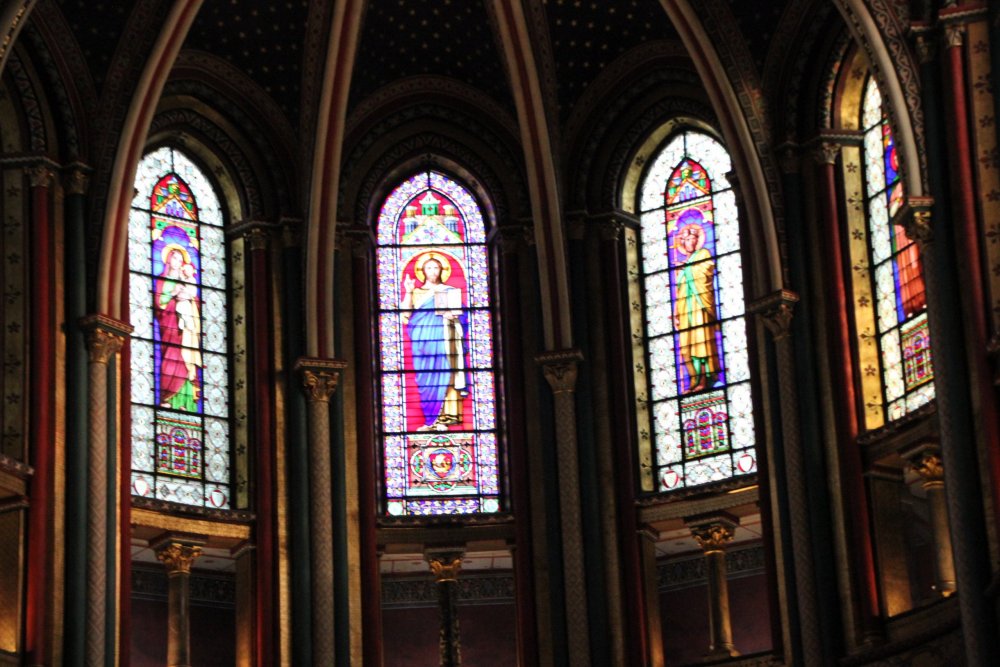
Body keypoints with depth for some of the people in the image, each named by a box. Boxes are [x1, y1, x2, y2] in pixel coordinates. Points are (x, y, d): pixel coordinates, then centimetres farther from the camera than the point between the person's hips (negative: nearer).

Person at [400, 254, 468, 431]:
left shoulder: (448, 291, 13)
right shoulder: (416, 293, 15)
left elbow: (459, 313, 9)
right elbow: (405, 314, 2)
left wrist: (450, 314, -11)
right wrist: (408, 292, -4)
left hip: (442, 337, -1)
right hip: (422, 338, 1)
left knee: (442, 375, -9)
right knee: (425, 377, -4)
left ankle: (442, 416, -11)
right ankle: (432, 417, -5)